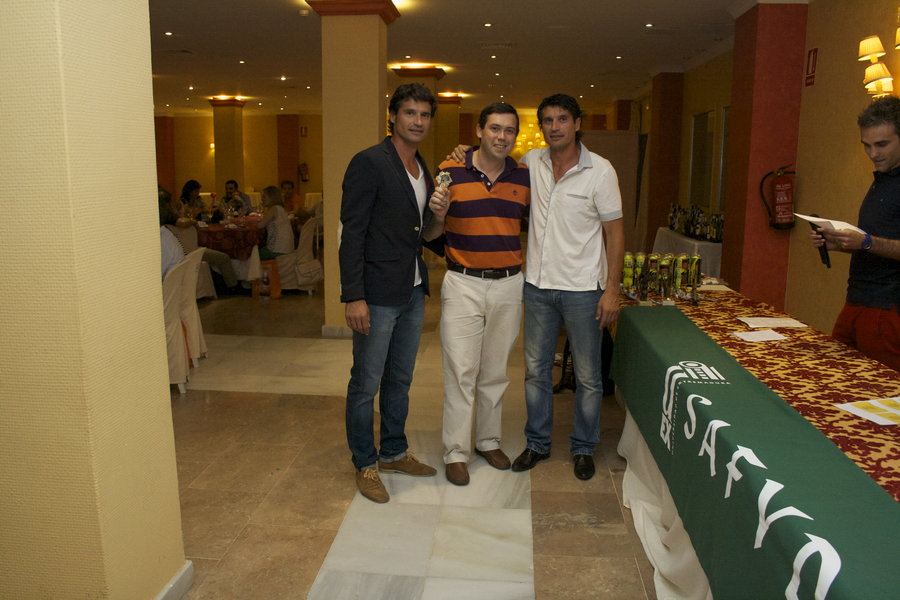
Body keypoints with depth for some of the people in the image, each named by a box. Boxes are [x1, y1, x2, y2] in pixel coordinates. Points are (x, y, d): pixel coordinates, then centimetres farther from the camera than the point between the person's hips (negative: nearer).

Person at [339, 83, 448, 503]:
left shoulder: (423, 170, 13)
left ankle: (394, 452, 33)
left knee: (400, 380, 18)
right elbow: (351, 234, -16)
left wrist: (438, 217, -3)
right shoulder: (369, 163, -11)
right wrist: (353, 296, -21)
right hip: (377, 294, -8)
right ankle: (365, 465, 19)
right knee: (366, 384, 4)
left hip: (413, 292, 8)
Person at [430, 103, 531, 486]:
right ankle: (455, 451, 12)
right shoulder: (450, 171, -4)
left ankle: (489, 440, 29)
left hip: (509, 284, 3)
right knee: (460, 371, -2)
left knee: (495, 371, 13)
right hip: (463, 283, -3)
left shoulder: (525, 177, 5)